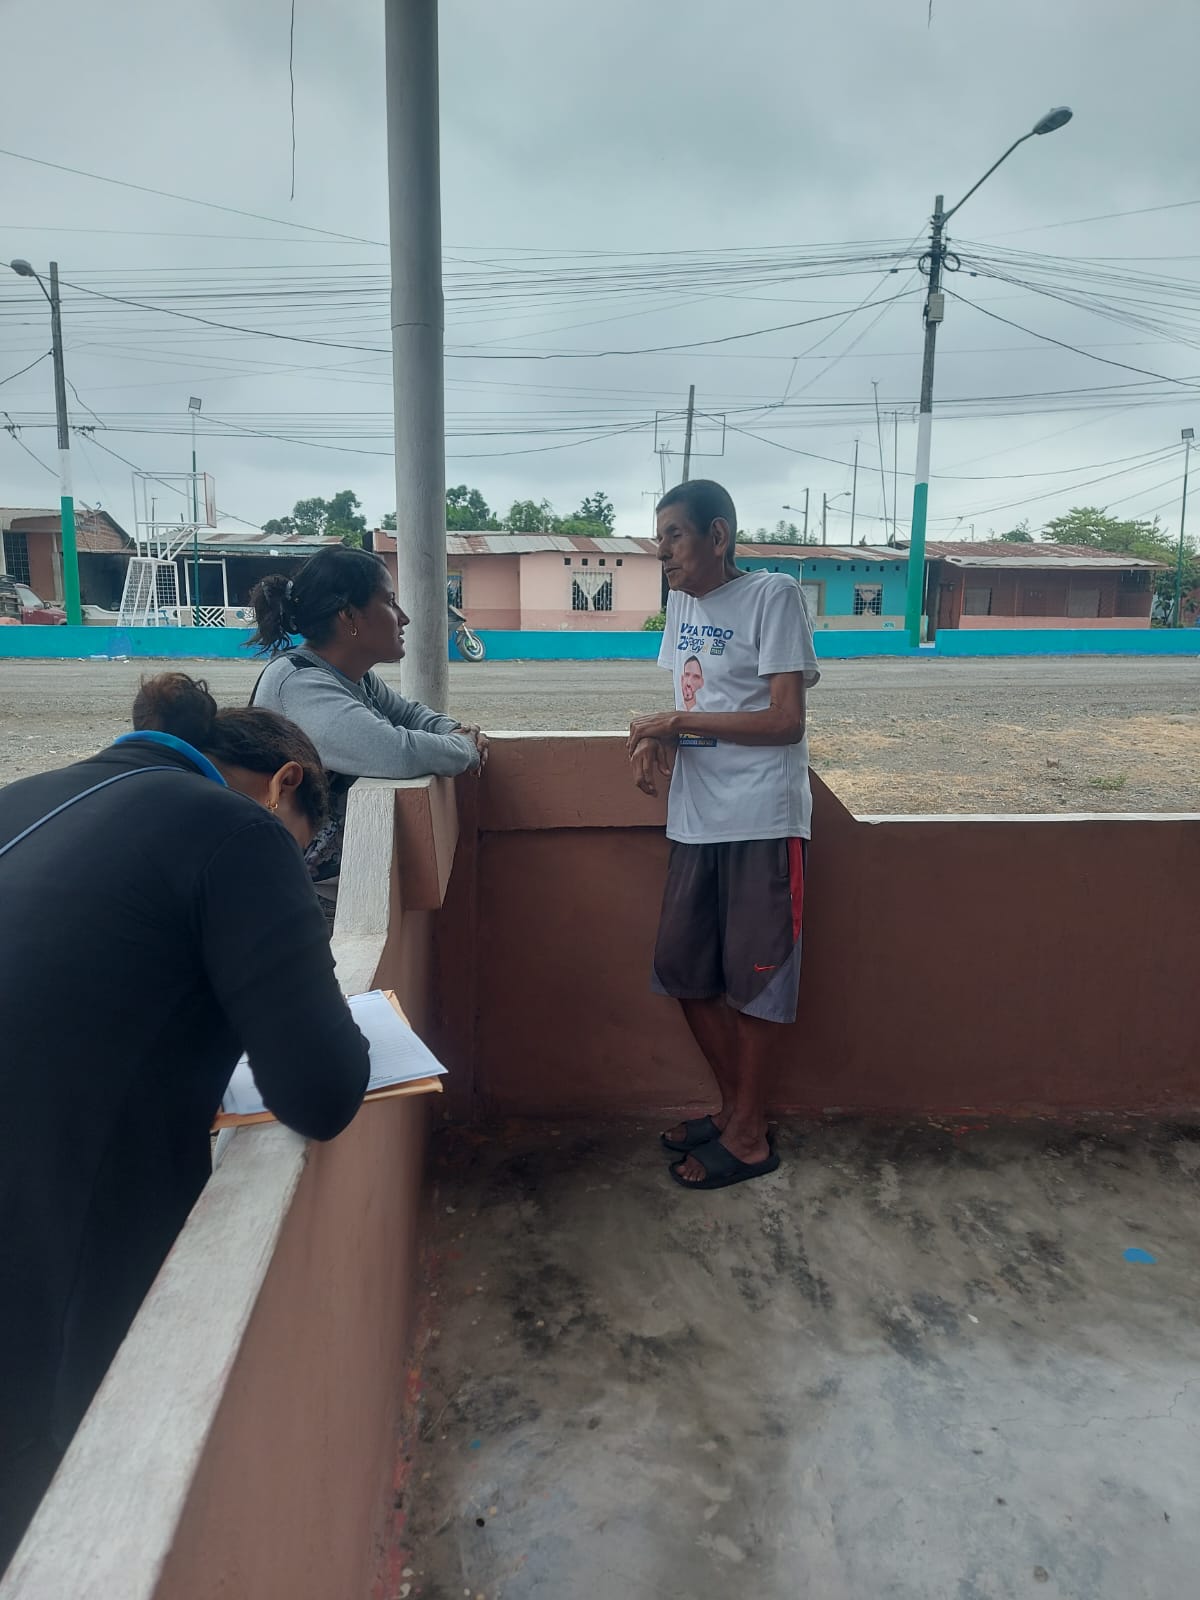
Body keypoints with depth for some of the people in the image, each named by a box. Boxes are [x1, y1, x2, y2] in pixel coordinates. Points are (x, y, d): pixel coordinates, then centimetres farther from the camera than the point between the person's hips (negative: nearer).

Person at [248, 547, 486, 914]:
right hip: (309, 890, -8)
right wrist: (465, 748, -17)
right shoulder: (299, 684, -24)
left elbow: (410, 713, 19)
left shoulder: (354, 677, 4)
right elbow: (398, 753, -36)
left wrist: (457, 731, -3)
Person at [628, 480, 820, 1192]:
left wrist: (679, 722, -14)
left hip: (762, 820, -7)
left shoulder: (774, 595, -9)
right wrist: (657, 740, -2)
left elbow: (786, 721, -15)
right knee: (685, 970, 12)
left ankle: (749, 1136, 20)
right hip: (695, 820, 8)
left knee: (751, 979, 3)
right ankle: (735, 1106, 32)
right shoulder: (682, 603, 13)